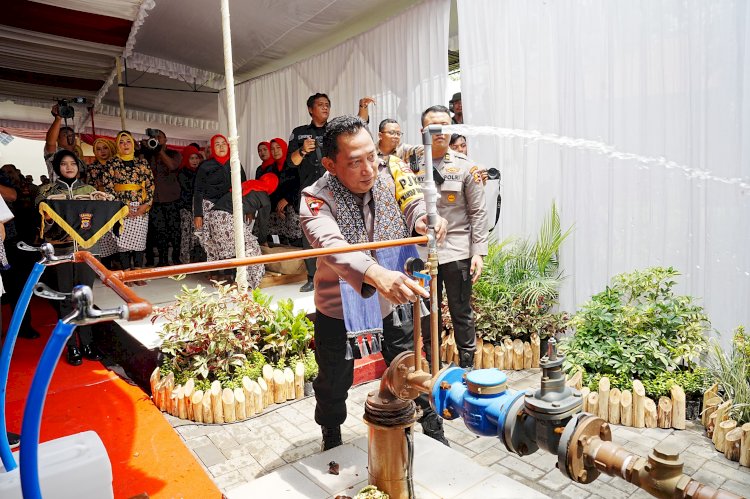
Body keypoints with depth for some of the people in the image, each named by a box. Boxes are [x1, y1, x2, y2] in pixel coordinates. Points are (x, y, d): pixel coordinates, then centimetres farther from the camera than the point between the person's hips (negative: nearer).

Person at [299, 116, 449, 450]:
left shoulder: (393, 172, -13)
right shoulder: (316, 199, -25)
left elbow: (414, 205, -24)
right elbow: (330, 244, -43)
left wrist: (424, 220, -50)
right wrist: (374, 273, -62)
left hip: (393, 303, 2)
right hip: (339, 309, -1)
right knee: (333, 387, 17)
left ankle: (435, 436, 41)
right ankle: (332, 445, 48)